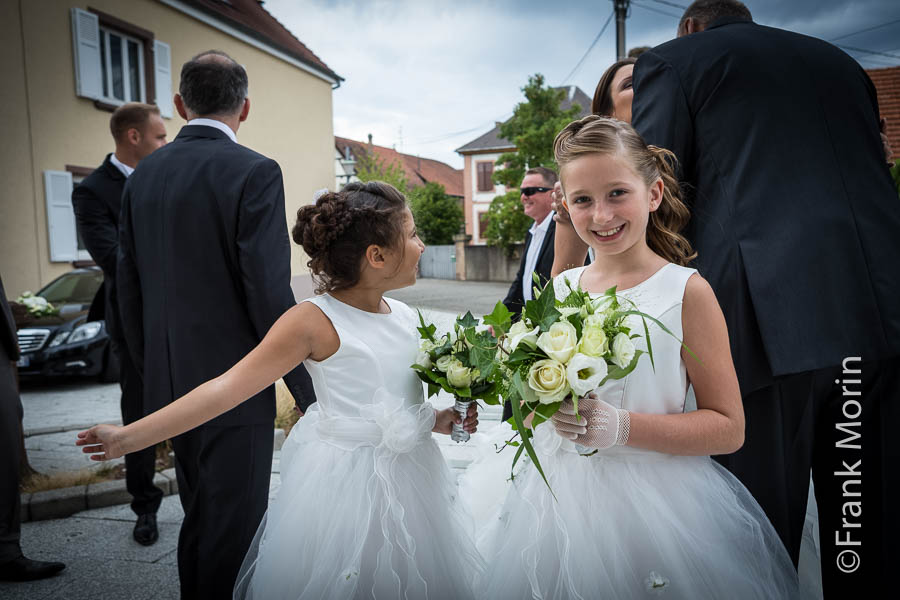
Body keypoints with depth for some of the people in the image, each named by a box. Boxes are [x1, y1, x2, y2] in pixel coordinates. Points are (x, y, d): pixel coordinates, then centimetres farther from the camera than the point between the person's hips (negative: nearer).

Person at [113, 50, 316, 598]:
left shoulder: (144, 174, 7)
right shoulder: (254, 173, -14)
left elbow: (129, 286, 10)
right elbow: (269, 292, -19)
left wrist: (152, 369, 21)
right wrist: (310, 393, -11)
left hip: (170, 384, 7)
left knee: (200, 515, 23)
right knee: (233, 526, 6)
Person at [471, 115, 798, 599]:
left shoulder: (686, 292, -11)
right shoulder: (560, 289, 2)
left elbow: (728, 427, -11)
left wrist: (622, 427, -22)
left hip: (650, 506, -4)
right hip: (557, 499, 5)